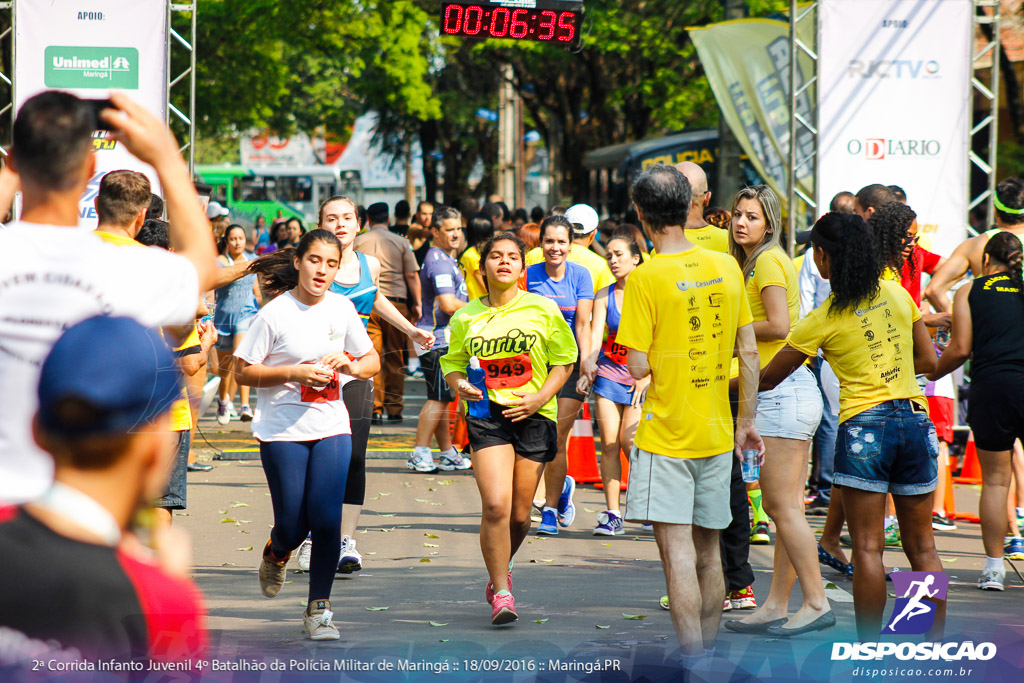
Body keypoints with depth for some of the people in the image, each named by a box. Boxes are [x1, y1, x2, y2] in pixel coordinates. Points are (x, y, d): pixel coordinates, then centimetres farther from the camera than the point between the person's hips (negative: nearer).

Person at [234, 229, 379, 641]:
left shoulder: (342, 308, 4)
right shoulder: (275, 313, -9)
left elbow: (371, 362, 14)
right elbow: (243, 371, -7)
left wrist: (350, 365, -8)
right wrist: (294, 373, -18)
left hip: (331, 428, 3)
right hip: (282, 432, -3)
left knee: (326, 519, -10)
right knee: (292, 525, -1)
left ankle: (319, 607, 4)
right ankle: (275, 555, 37)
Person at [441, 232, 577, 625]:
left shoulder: (543, 311, 1)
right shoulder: (466, 318, 5)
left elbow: (564, 360, 7)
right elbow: (452, 363, 16)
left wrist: (540, 398, -8)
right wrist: (459, 385, -7)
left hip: (533, 416, 1)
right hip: (486, 415, 0)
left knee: (520, 514, 6)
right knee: (495, 506, -16)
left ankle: (502, 567, 37)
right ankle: (501, 593, -5)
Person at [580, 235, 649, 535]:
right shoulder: (604, 296, 4)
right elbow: (596, 333, -7)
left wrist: (648, 375, -12)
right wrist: (589, 360, -27)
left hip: (640, 376, -3)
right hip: (608, 372, 3)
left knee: (628, 441, -10)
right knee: (608, 442, -5)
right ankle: (612, 514, -1)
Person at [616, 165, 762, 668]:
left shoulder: (647, 277, -13)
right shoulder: (726, 267, 3)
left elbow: (638, 367, -14)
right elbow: (749, 353, 7)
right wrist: (746, 421, 15)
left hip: (667, 436, -6)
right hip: (717, 435, 6)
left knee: (677, 549, -6)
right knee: (708, 551, 15)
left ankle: (694, 662, -10)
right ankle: (708, 653, 24)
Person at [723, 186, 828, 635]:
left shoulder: (768, 261, -9)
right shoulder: (753, 262, 20)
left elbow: (779, 326, -18)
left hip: (781, 391, -10)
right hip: (787, 392, 10)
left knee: (783, 506, -9)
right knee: (778, 506, 9)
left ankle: (816, 603, -7)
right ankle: (777, 606, 11)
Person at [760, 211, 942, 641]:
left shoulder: (824, 320, -5)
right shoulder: (897, 294, 7)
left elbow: (768, 379, 3)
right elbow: (928, 360, 12)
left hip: (864, 424, -5)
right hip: (915, 419, 5)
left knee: (867, 548, -3)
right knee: (922, 547, 9)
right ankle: (936, 647, 9)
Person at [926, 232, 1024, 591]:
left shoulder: (969, 292, 9)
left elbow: (960, 349, 3)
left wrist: (933, 372, 19)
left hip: (991, 386, -1)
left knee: (994, 479, 7)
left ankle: (994, 565, 5)